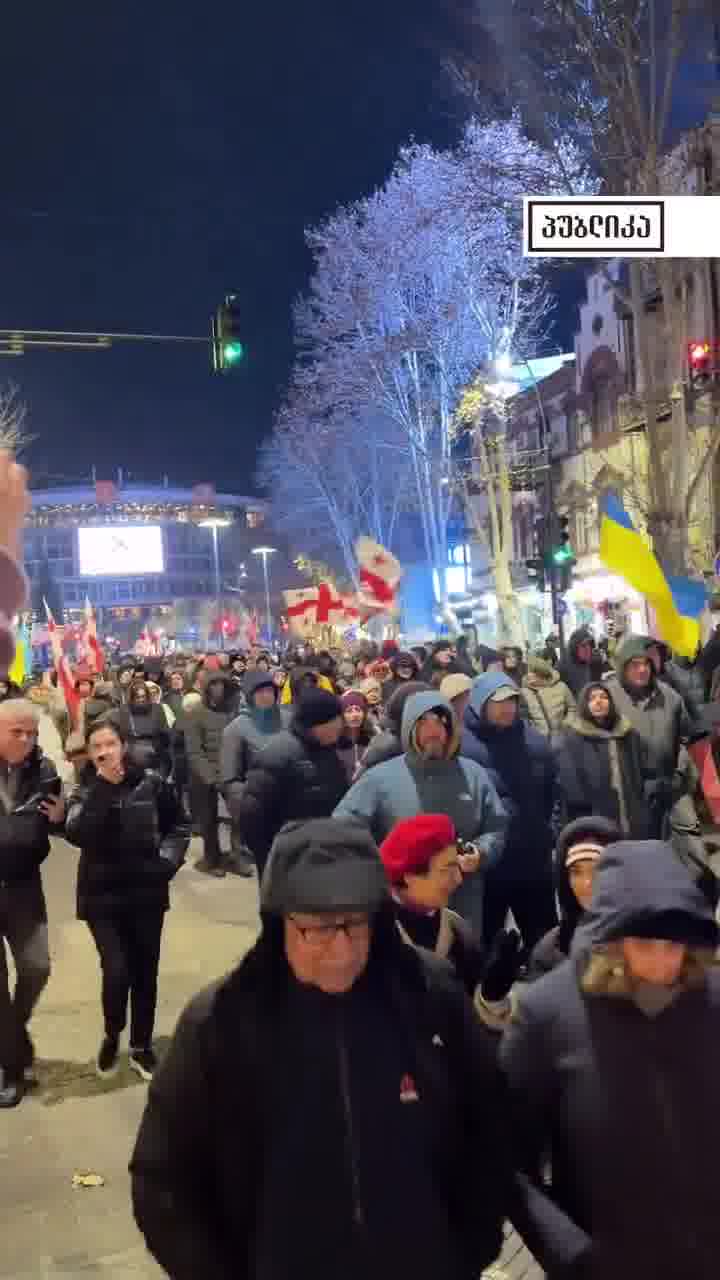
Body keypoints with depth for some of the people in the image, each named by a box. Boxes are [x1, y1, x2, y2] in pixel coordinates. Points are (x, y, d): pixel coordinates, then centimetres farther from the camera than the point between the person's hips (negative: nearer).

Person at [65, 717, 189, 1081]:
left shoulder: (151, 782, -5)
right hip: (102, 895, -1)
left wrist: (167, 861, -7)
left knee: (145, 972, 10)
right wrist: (102, 787, -25)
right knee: (117, 972, -12)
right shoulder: (84, 790, -3)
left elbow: (177, 826, 8)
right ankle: (112, 1036, 18)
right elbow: (77, 835, -22)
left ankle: (141, 1046, 31)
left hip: (146, 892, 1)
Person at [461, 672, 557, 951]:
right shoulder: (460, 742, -14)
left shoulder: (534, 741, 4)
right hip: (483, 863, -4)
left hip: (534, 859, 4)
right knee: (485, 943, 13)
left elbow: (553, 790, 17)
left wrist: (543, 829, 14)